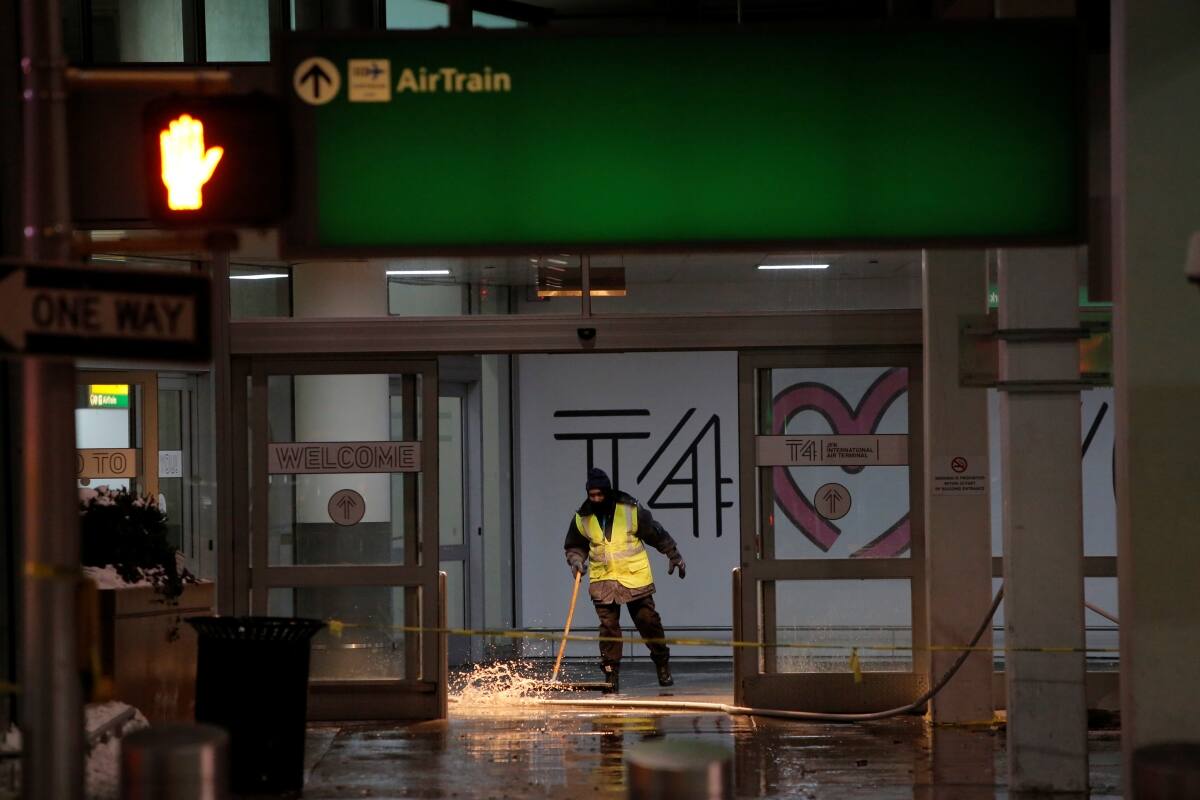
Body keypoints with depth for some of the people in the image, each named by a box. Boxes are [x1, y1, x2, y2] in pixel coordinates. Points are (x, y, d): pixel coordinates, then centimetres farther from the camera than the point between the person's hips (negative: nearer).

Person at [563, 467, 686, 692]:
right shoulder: (582, 518, 1)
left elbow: (657, 535, 5)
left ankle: (663, 665, 19)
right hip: (603, 581, 2)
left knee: (648, 622, 3)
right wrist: (576, 560, -4)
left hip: (635, 578, -2)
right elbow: (574, 545, 17)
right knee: (608, 627, -2)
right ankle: (611, 674, 3)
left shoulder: (631, 510, -6)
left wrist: (675, 556, 11)